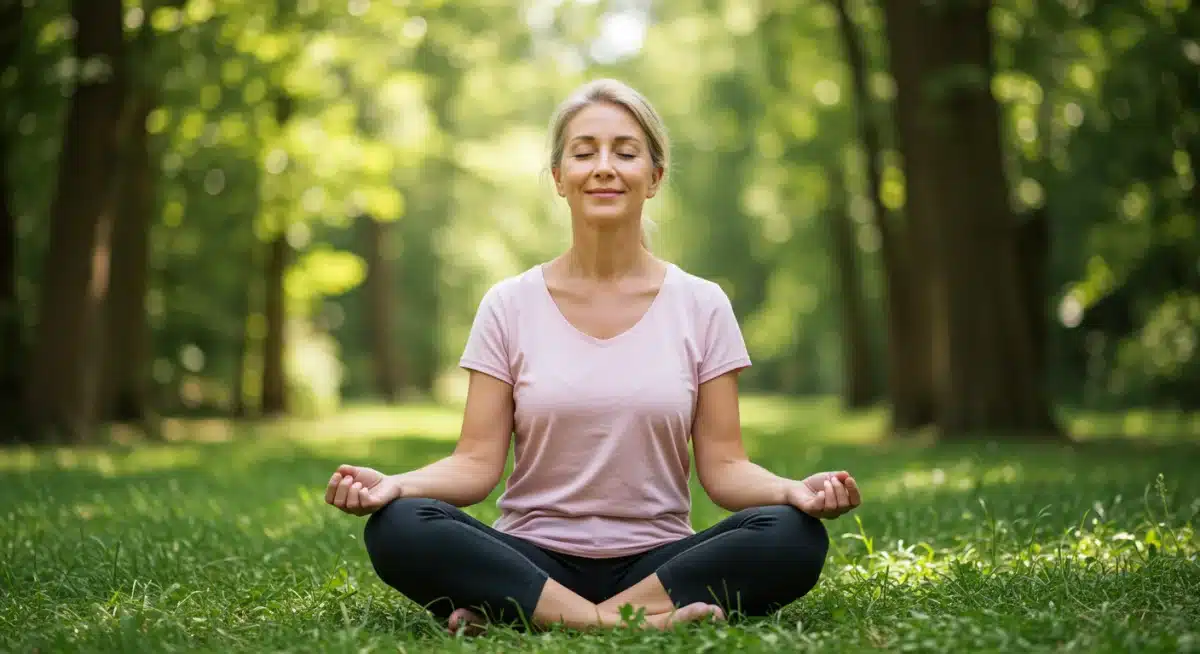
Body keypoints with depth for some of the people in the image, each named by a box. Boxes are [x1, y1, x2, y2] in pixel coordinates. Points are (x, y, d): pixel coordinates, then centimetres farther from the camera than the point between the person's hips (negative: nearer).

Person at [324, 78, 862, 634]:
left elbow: (723, 467, 1)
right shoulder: (509, 307, 4)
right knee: (397, 527, -28)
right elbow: (476, 464, -1)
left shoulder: (701, 307, 5)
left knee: (793, 536, -28)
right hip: (533, 561, 0)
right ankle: (638, 619, -30)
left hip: (656, 561, 1)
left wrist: (795, 490, -20)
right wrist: (394, 483, -21)